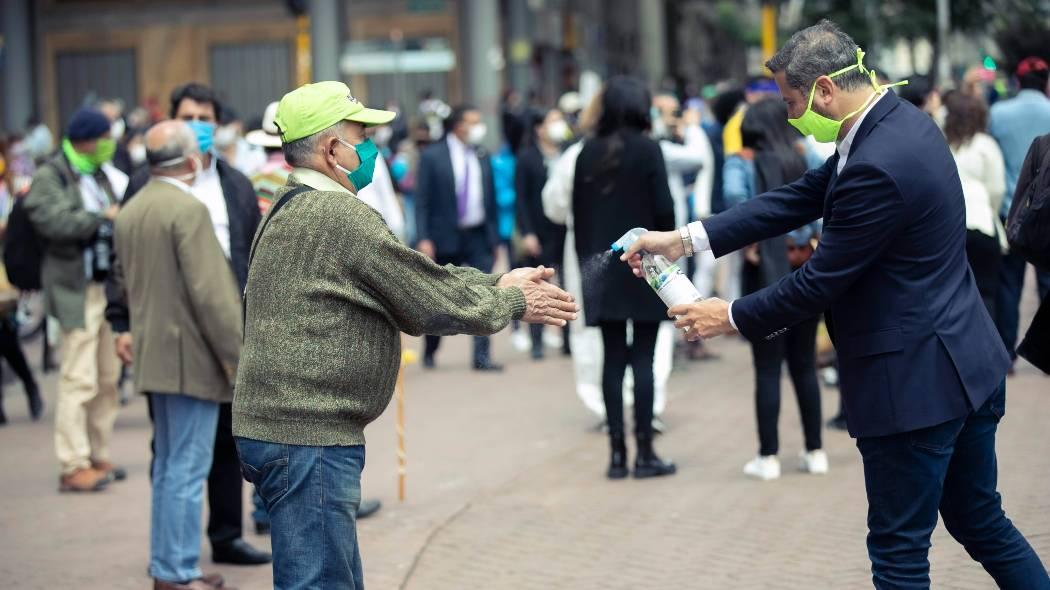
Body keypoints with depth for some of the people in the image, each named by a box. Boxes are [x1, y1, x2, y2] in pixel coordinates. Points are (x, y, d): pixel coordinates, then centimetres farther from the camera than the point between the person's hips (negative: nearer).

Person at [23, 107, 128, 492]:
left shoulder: (104, 174, 14)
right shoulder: (50, 178, -6)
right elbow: (52, 220, -21)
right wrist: (102, 218, -24)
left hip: (111, 284, 7)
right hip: (77, 287, -7)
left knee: (107, 377, 11)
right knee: (79, 379, -7)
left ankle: (99, 457, 22)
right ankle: (73, 467, -2)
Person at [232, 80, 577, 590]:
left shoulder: (292, 212, 16)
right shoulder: (343, 217, -16)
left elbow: (415, 277, 18)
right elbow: (429, 301, -9)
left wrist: (498, 283, 14)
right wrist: (509, 302, 8)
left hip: (281, 427, 11)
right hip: (308, 437, -11)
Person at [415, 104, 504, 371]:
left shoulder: (483, 158, 7)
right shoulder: (432, 156, -5)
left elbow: (491, 200, 12)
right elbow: (422, 202, -7)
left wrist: (494, 238, 10)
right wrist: (424, 239, -15)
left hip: (479, 237, 3)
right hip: (445, 238, -3)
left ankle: (481, 356, -5)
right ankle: (429, 352, 27)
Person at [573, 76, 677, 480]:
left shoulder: (588, 154, 5)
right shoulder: (646, 149, -7)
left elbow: (578, 213, 6)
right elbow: (663, 208, -9)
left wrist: (587, 261, 13)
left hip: (601, 269, 4)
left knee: (613, 359, 6)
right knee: (643, 358, 0)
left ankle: (617, 451, 7)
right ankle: (644, 451, 0)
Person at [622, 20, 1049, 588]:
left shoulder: (877, 166, -26)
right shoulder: (899, 120, 5)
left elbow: (820, 281, -18)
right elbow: (801, 198, 8)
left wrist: (732, 317, -2)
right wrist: (685, 238, 4)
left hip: (916, 380, -10)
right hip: (966, 363, 10)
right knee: (979, 521, 20)